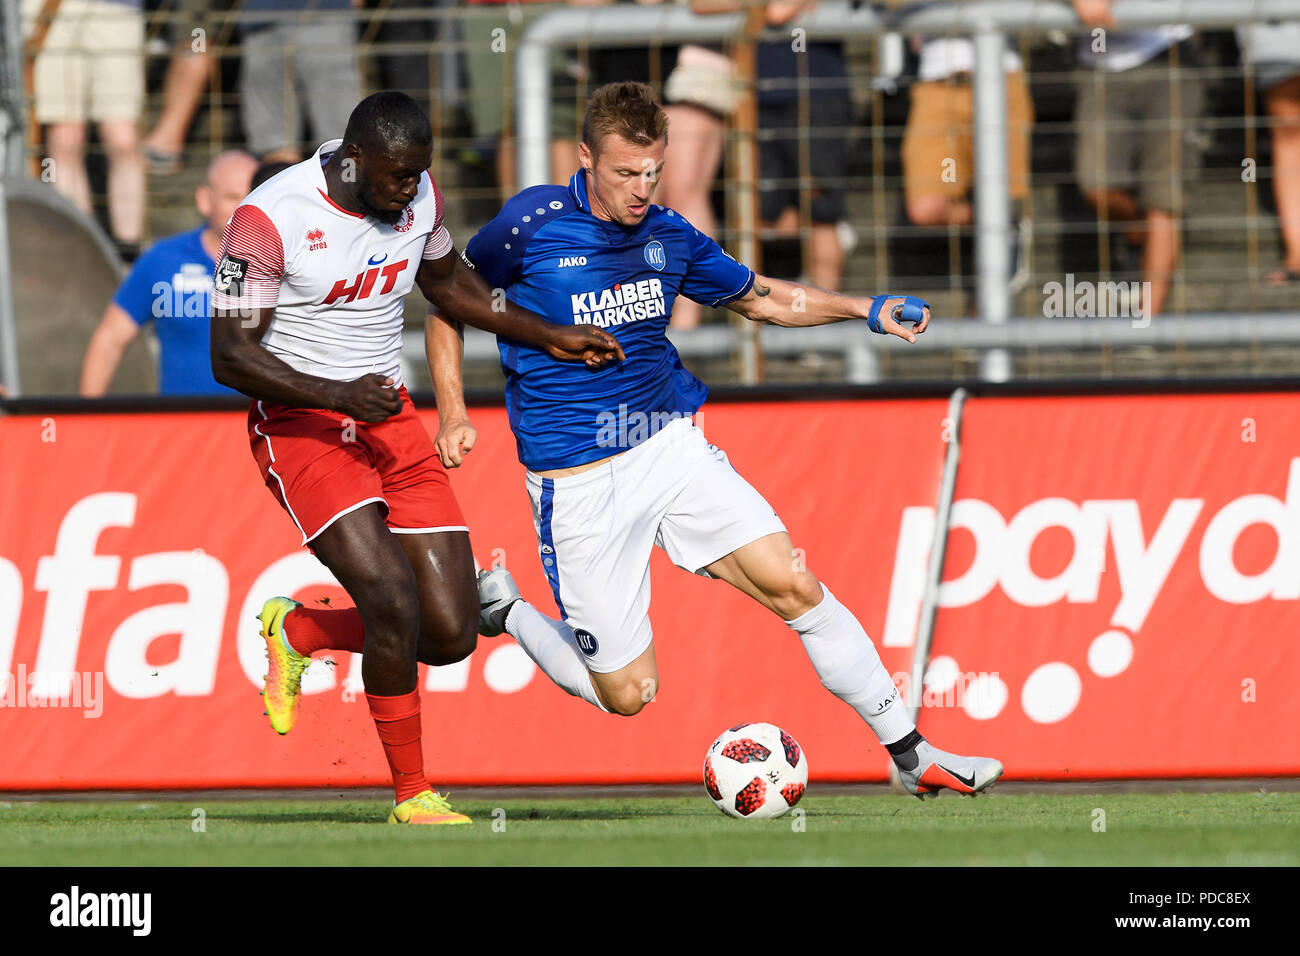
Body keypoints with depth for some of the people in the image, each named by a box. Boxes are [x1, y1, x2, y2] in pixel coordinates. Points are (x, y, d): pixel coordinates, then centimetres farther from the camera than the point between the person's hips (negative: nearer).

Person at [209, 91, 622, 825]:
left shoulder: (418, 195, 1)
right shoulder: (270, 219, -19)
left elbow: (447, 283, 22)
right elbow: (231, 355, -17)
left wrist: (551, 338, 16)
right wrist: (337, 397, -29)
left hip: (390, 419, 6)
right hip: (301, 426, -6)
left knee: (451, 634, -2)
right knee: (395, 603, -23)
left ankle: (297, 632, 25)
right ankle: (412, 795, -6)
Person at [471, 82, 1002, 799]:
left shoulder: (670, 237, 1)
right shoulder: (532, 224, -12)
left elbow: (757, 297, 18)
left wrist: (866, 310, 6)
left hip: (671, 445, 4)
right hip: (578, 483, -4)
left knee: (794, 586, -9)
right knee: (627, 693, -1)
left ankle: (910, 754, 1)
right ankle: (501, 608, 25)